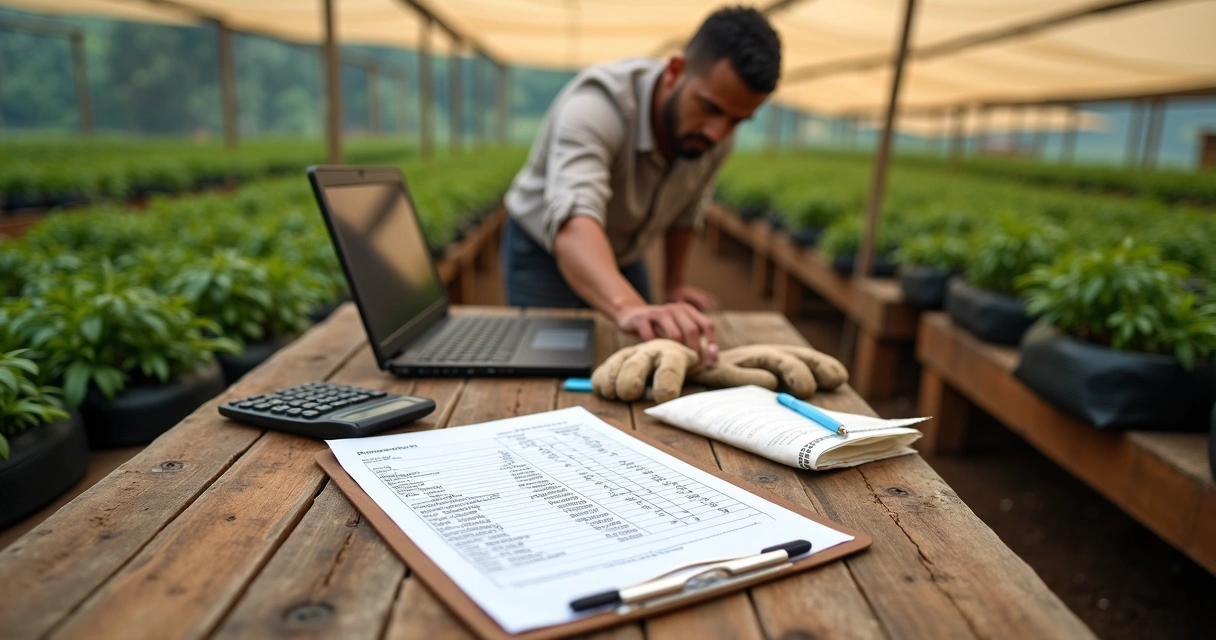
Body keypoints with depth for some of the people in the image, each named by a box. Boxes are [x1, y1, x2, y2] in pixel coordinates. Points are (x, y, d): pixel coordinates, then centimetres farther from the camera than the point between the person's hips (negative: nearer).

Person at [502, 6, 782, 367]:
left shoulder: (715, 133, -17)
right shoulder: (597, 104, -37)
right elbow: (574, 221, -53)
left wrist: (675, 283, 5)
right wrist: (629, 307, -69)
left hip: (623, 256, 5)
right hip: (543, 248, -5)